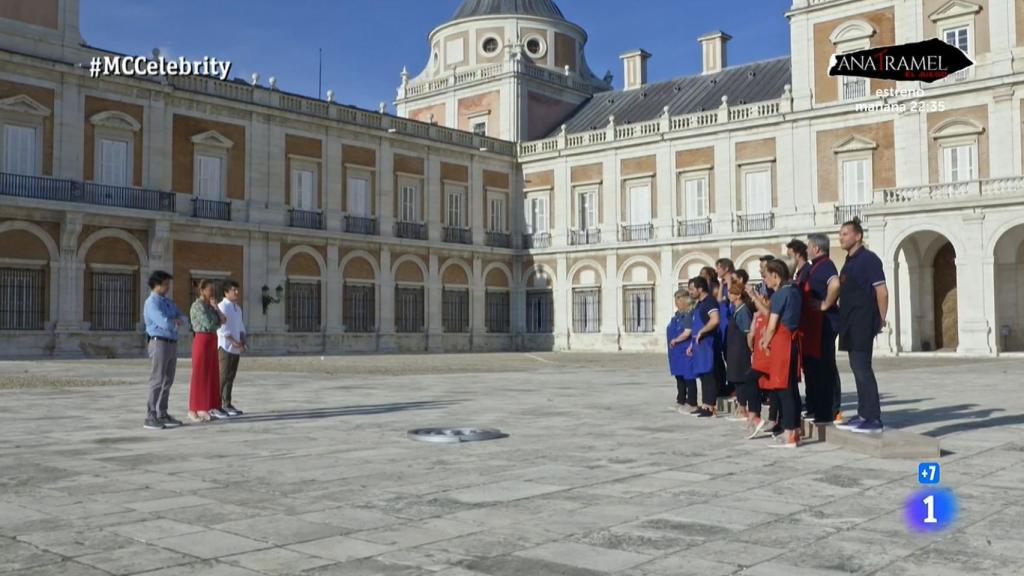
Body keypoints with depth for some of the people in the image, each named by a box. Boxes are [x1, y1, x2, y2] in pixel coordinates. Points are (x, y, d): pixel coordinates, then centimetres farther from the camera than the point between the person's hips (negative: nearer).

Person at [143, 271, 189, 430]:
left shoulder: (169, 302, 18)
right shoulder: (151, 303, -12)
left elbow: (184, 318, 12)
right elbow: (165, 323, -23)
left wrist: (177, 319, -11)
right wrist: (175, 321, -1)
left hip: (172, 344, 9)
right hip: (159, 343, -9)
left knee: (167, 381, 10)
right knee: (157, 381, -10)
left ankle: (162, 415, 16)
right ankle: (150, 418, -8)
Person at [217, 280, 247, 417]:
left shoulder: (238, 308, 17)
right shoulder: (222, 307, -9)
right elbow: (222, 328, -16)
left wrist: (243, 341, 4)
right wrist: (234, 342, -19)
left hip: (235, 348, 8)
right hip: (225, 346, -8)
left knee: (231, 376, 11)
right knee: (223, 376, -8)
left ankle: (227, 404, 17)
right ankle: (219, 405, -6)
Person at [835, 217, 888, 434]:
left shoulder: (868, 258, -10)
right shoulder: (849, 261, 16)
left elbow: (881, 291, -13)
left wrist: (881, 319, -10)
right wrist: (843, 316, 15)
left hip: (863, 323, -9)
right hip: (851, 323, 9)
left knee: (862, 368, -10)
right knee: (857, 367, 11)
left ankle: (874, 419, -8)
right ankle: (864, 414, 18)